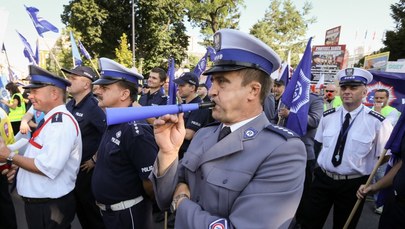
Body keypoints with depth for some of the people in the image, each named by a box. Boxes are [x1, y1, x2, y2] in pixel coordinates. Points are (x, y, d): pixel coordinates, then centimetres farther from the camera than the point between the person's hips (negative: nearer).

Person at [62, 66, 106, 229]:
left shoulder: (94, 106, -22)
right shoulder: (69, 105, 5)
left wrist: (95, 159, -20)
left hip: (87, 169, -8)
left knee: (92, 211, 11)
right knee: (79, 208, 24)